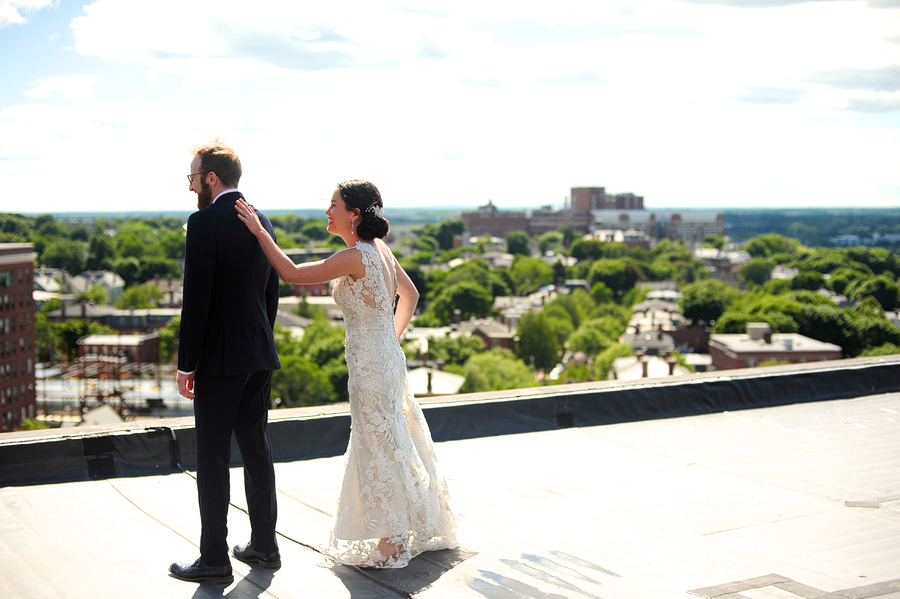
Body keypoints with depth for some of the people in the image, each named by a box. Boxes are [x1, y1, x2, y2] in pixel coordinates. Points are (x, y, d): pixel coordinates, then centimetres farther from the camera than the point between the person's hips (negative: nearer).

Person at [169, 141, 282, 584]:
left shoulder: (204, 222, -14)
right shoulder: (262, 222, 10)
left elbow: (196, 298, -17)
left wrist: (186, 364, -12)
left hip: (219, 359, -8)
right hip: (260, 357, 8)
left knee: (212, 459, 0)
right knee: (257, 451, 15)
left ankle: (214, 559, 6)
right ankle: (265, 546, 24)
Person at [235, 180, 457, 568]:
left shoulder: (355, 257, -21)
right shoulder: (380, 249, 6)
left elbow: (293, 275, -18)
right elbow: (410, 295, 17)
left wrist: (260, 231, -12)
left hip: (371, 366, -9)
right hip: (388, 358, 9)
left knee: (380, 449, 2)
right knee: (391, 445, 19)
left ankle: (391, 544, 14)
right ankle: (415, 530, 32)